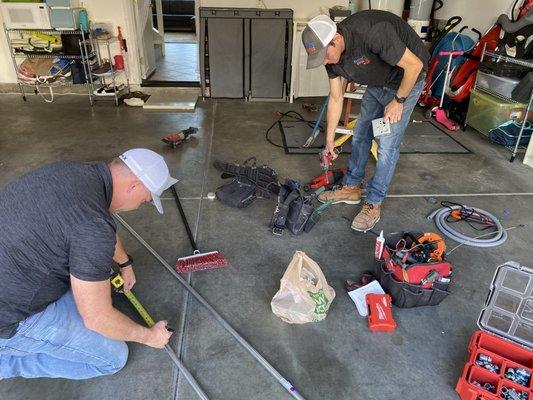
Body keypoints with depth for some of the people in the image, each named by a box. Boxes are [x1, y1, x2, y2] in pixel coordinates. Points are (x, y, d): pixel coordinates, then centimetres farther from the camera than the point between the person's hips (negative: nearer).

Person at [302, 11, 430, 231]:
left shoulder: (373, 33, -37)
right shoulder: (332, 53, -13)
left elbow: (414, 64, -27)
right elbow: (336, 98, -3)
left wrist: (398, 100, -17)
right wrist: (329, 141, 1)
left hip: (406, 80, -7)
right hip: (377, 83, 7)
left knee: (387, 144, -8)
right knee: (360, 134, 10)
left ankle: (373, 204, 4)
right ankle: (351, 188, 26)